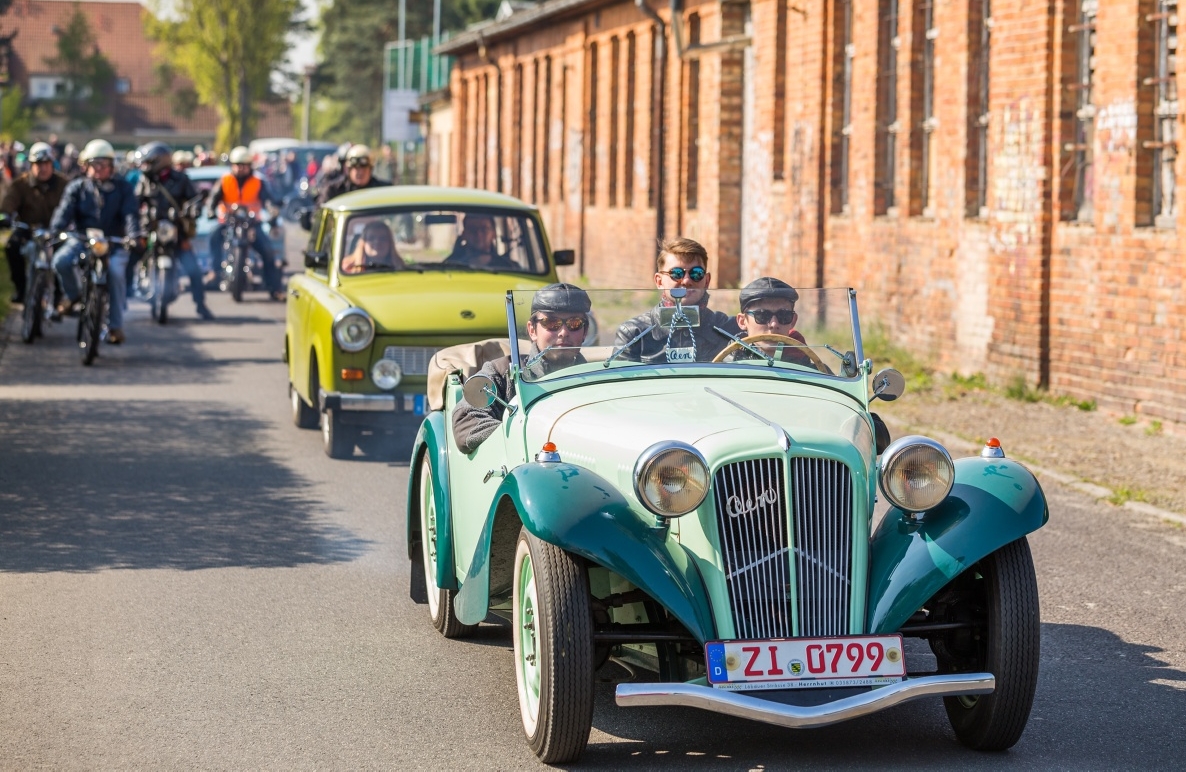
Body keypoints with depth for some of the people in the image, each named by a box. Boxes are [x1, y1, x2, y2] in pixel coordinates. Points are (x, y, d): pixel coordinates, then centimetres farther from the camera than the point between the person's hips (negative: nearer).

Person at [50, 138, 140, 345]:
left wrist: (134, 235, -29)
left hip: (114, 242, -1)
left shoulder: (122, 188, 3)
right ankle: (71, 293, 5)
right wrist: (54, 231, -29)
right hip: (82, 239, 1)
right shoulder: (77, 188, 4)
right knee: (60, 261, -28)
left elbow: (130, 213, -10)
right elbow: (64, 211, -9)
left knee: (115, 273, -30)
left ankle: (115, 326, -20)